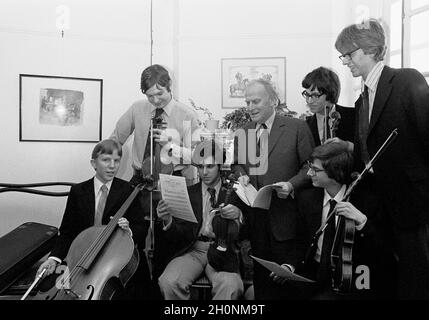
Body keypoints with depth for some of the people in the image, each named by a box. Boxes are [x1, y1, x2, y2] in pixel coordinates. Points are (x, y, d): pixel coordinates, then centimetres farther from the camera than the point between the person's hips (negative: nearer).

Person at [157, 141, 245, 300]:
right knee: (168, 282, -28)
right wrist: (168, 220, -17)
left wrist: (238, 215, -20)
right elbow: (179, 236, 6)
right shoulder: (188, 193, 13)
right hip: (193, 249, 2)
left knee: (230, 285, -35)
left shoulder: (233, 192, 9)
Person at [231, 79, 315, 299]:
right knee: (260, 273, 12)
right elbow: (236, 164, 21)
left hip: (284, 215, -4)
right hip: (254, 217, 4)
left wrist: (291, 184, -17)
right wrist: (241, 175, 0)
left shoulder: (297, 128, -2)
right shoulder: (243, 132, 12)